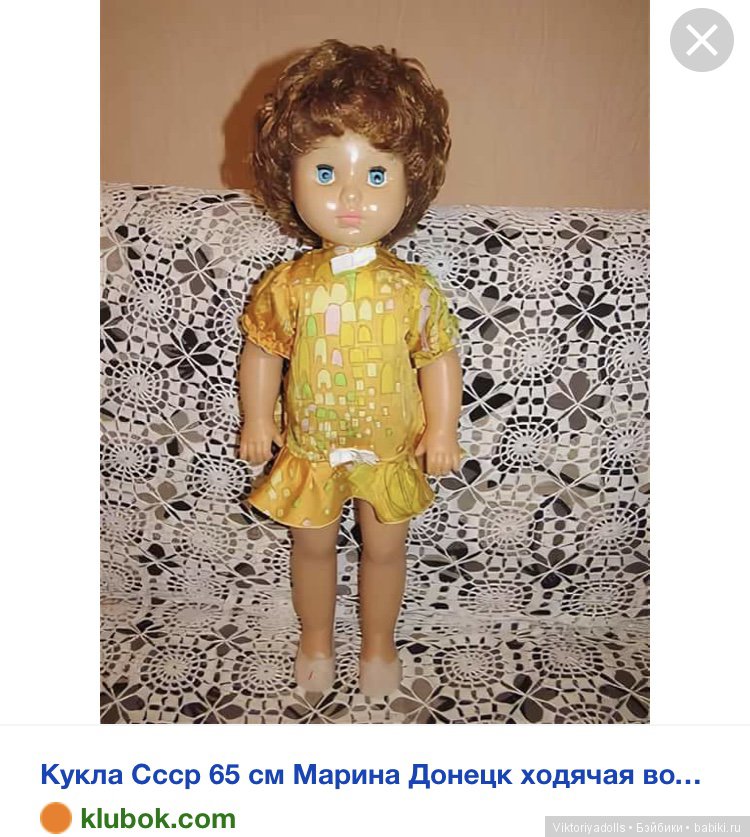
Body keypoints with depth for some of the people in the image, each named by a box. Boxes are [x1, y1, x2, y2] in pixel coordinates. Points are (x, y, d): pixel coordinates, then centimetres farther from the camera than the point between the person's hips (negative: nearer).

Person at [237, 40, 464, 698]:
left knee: (385, 548, 16)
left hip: (391, 449, 0)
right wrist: (257, 422, 0)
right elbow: (262, 352, -1)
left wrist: (443, 429, -7)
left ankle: (379, 644, 44)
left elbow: (440, 356, -6)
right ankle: (316, 640, 46)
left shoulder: (412, 289, -16)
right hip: (309, 448, 1)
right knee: (313, 546, 18)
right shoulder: (287, 286, -14)